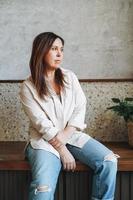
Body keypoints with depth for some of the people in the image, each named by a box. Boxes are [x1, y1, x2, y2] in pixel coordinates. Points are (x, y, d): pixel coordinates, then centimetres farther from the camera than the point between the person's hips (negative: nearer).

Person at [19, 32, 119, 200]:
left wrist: (65, 135, -13)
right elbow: (42, 124, -10)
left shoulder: (69, 77, 8)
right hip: (45, 140, -4)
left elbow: (80, 109, 2)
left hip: (73, 136, 4)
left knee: (109, 161, -19)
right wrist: (62, 151, -16)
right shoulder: (28, 87, -4)